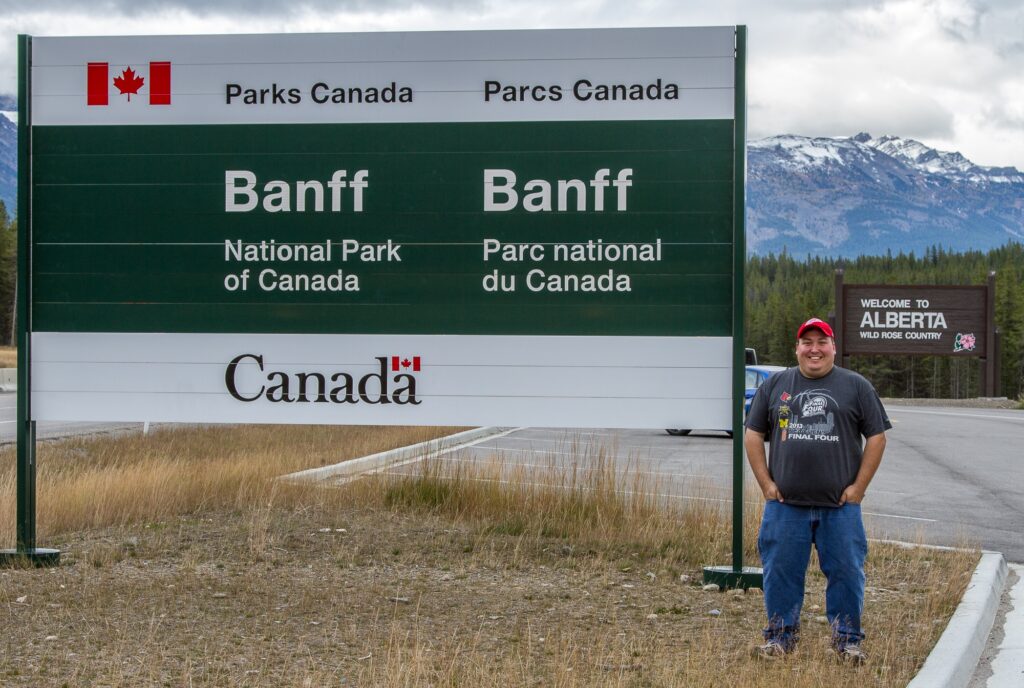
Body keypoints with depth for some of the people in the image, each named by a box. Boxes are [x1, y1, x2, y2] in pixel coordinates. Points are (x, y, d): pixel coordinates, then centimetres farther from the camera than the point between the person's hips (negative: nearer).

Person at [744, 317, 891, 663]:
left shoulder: (856, 387, 6)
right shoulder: (775, 385, 10)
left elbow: (876, 437, 5)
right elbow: (753, 434, 11)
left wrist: (858, 487, -2)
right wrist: (766, 483, 3)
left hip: (840, 505, -1)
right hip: (784, 504, 1)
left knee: (846, 570, 1)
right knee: (781, 570, 4)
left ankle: (847, 638, 13)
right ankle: (781, 635, 17)